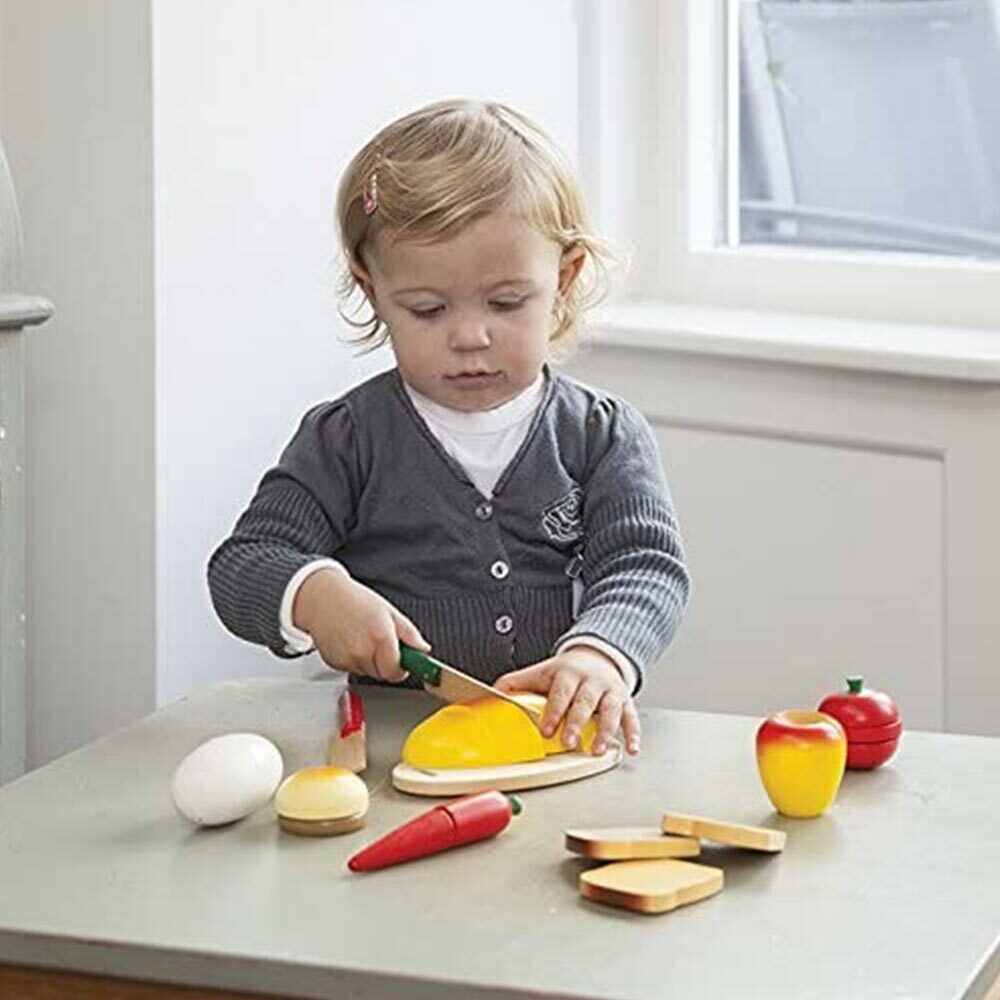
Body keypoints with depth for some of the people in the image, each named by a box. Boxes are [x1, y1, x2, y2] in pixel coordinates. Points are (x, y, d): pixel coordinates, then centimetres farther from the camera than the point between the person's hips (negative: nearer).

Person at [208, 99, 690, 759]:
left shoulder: (602, 438, 12)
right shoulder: (347, 441, 12)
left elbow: (648, 569, 1)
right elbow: (242, 566, 10)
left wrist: (601, 655, -22)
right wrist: (314, 596, -15)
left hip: (563, 733, 0)